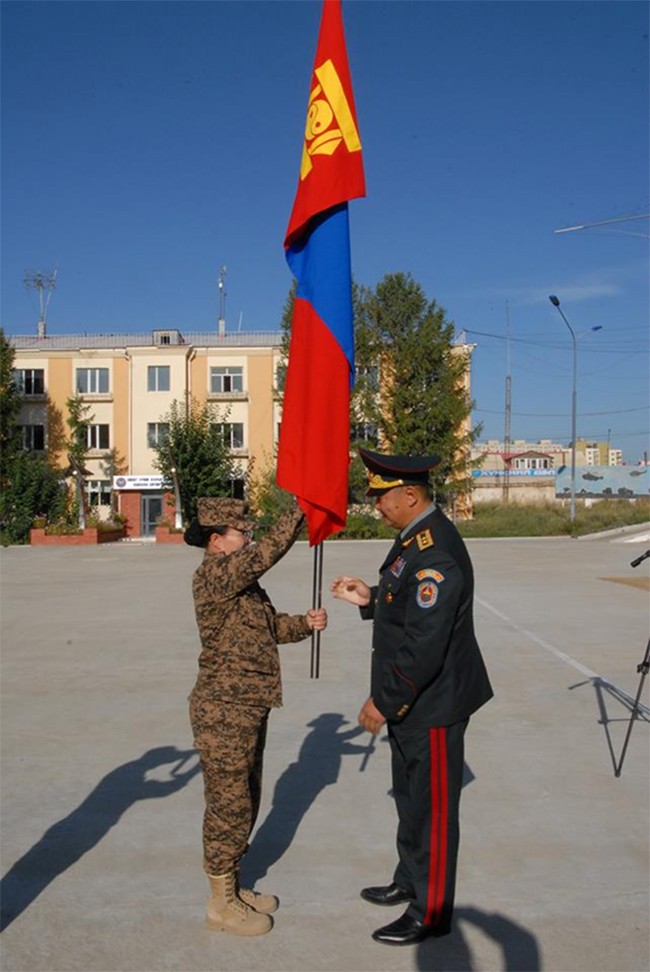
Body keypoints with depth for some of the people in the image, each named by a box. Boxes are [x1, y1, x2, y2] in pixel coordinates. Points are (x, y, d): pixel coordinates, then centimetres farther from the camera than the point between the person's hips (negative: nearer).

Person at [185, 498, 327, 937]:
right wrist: (300, 512, -27)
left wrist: (305, 623, -4)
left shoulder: (242, 580, 12)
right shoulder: (213, 575, -18)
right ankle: (222, 904, 18)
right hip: (224, 711, -10)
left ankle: (233, 888, 34)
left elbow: (271, 625, 14)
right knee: (228, 804, 2)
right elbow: (267, 553, -30)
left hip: (248, 708, 10)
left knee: (244, 801, 19)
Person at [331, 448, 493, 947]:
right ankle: (409, 882, 43)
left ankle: (431, 913, 24)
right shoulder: (417, 536, 5)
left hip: (433, 705, -10)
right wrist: (370, 597, 2)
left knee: (433, 808, 7)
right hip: (412, 702, 10)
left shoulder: (435, 554, -27)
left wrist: (384, 702, -21)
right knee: (410, 797, 24)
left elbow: (424, 646, -29)